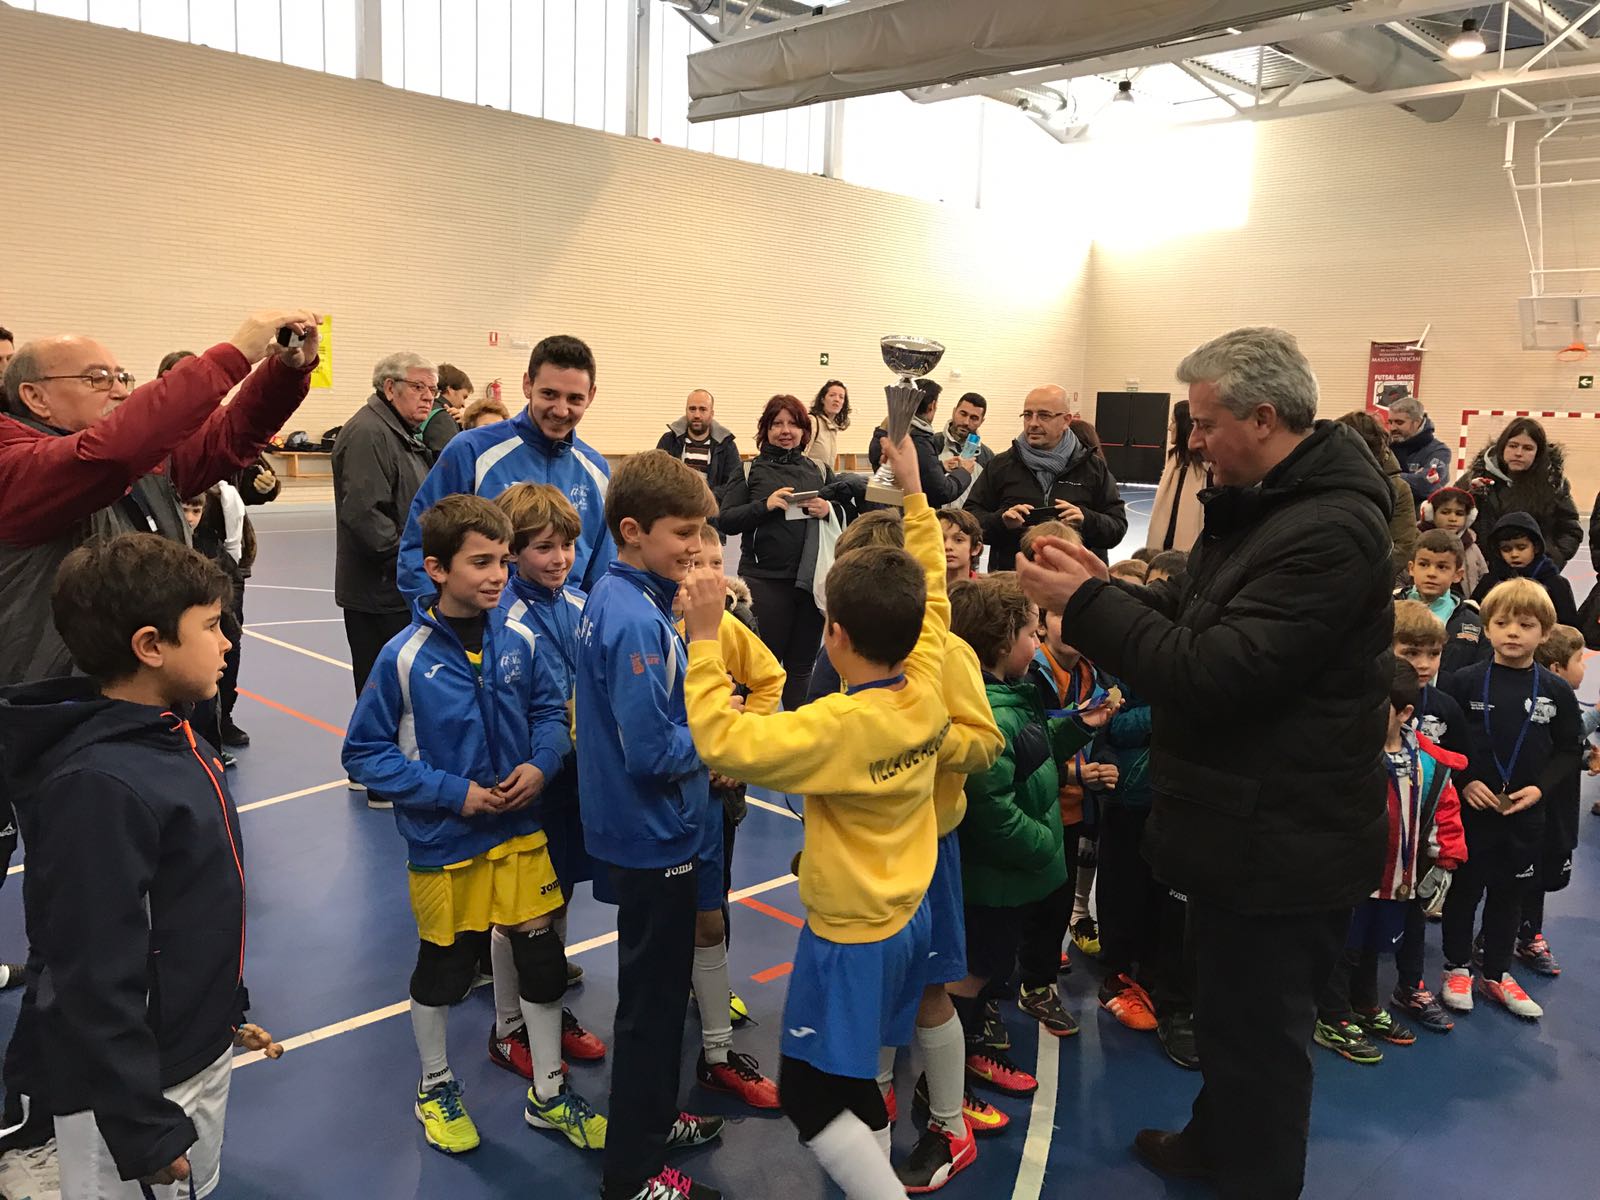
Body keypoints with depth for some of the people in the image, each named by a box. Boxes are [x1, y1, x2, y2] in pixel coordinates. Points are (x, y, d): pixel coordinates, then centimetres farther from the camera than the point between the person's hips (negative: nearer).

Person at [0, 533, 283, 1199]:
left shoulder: (172, 737, 1)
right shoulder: (99, 785, -28)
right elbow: (96, 980, -26)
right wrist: (142, 1134, -21)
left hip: (200, 1053, 9)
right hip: (132, 1088, -8)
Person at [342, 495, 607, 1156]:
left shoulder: (519, 639, -8)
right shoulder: (404, 657, -18)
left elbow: (551, 711, 6)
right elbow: (365, 752, -12)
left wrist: (541, 764, -13)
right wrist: (452, 792, -18)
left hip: (520, 831, 3)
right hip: (444, 843, -3)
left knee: (541, 957, 10)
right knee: (444, 966, 16)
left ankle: (548, 1094, 32)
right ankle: (436, 1086, 43)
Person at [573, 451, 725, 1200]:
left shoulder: (614, 597, 3)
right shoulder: (637, 621, -26)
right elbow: (653, 752, -29)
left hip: (639, 830, 9)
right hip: (653, 838, -9)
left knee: (659, 987, 24)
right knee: (652, 1000, 6)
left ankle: (653, 1118, 43)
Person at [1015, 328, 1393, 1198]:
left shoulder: (1329, 531, -26)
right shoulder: (1265, 502, 8)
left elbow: (1212, 671, -30)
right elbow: (1197, 615, 15)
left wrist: (1086, 605, -22)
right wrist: (1102, 585, 0)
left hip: (1283, 845, -10)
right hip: (1246, 825, 10)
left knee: (1257, 1031, 7)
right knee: (1225, 1007, 26)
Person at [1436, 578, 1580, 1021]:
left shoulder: (1556, 692, -2)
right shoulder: (1464, 682, -9)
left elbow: (1569, 750, 5)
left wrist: (1540, 787, -9)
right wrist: (1464, 781, -15)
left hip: (1526, 816, 3)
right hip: (1469, 809, -2)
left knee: (1509, 894, 16)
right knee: (1464, 889, 10)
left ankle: (1496, 974, 32)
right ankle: (1457, 967, 28)